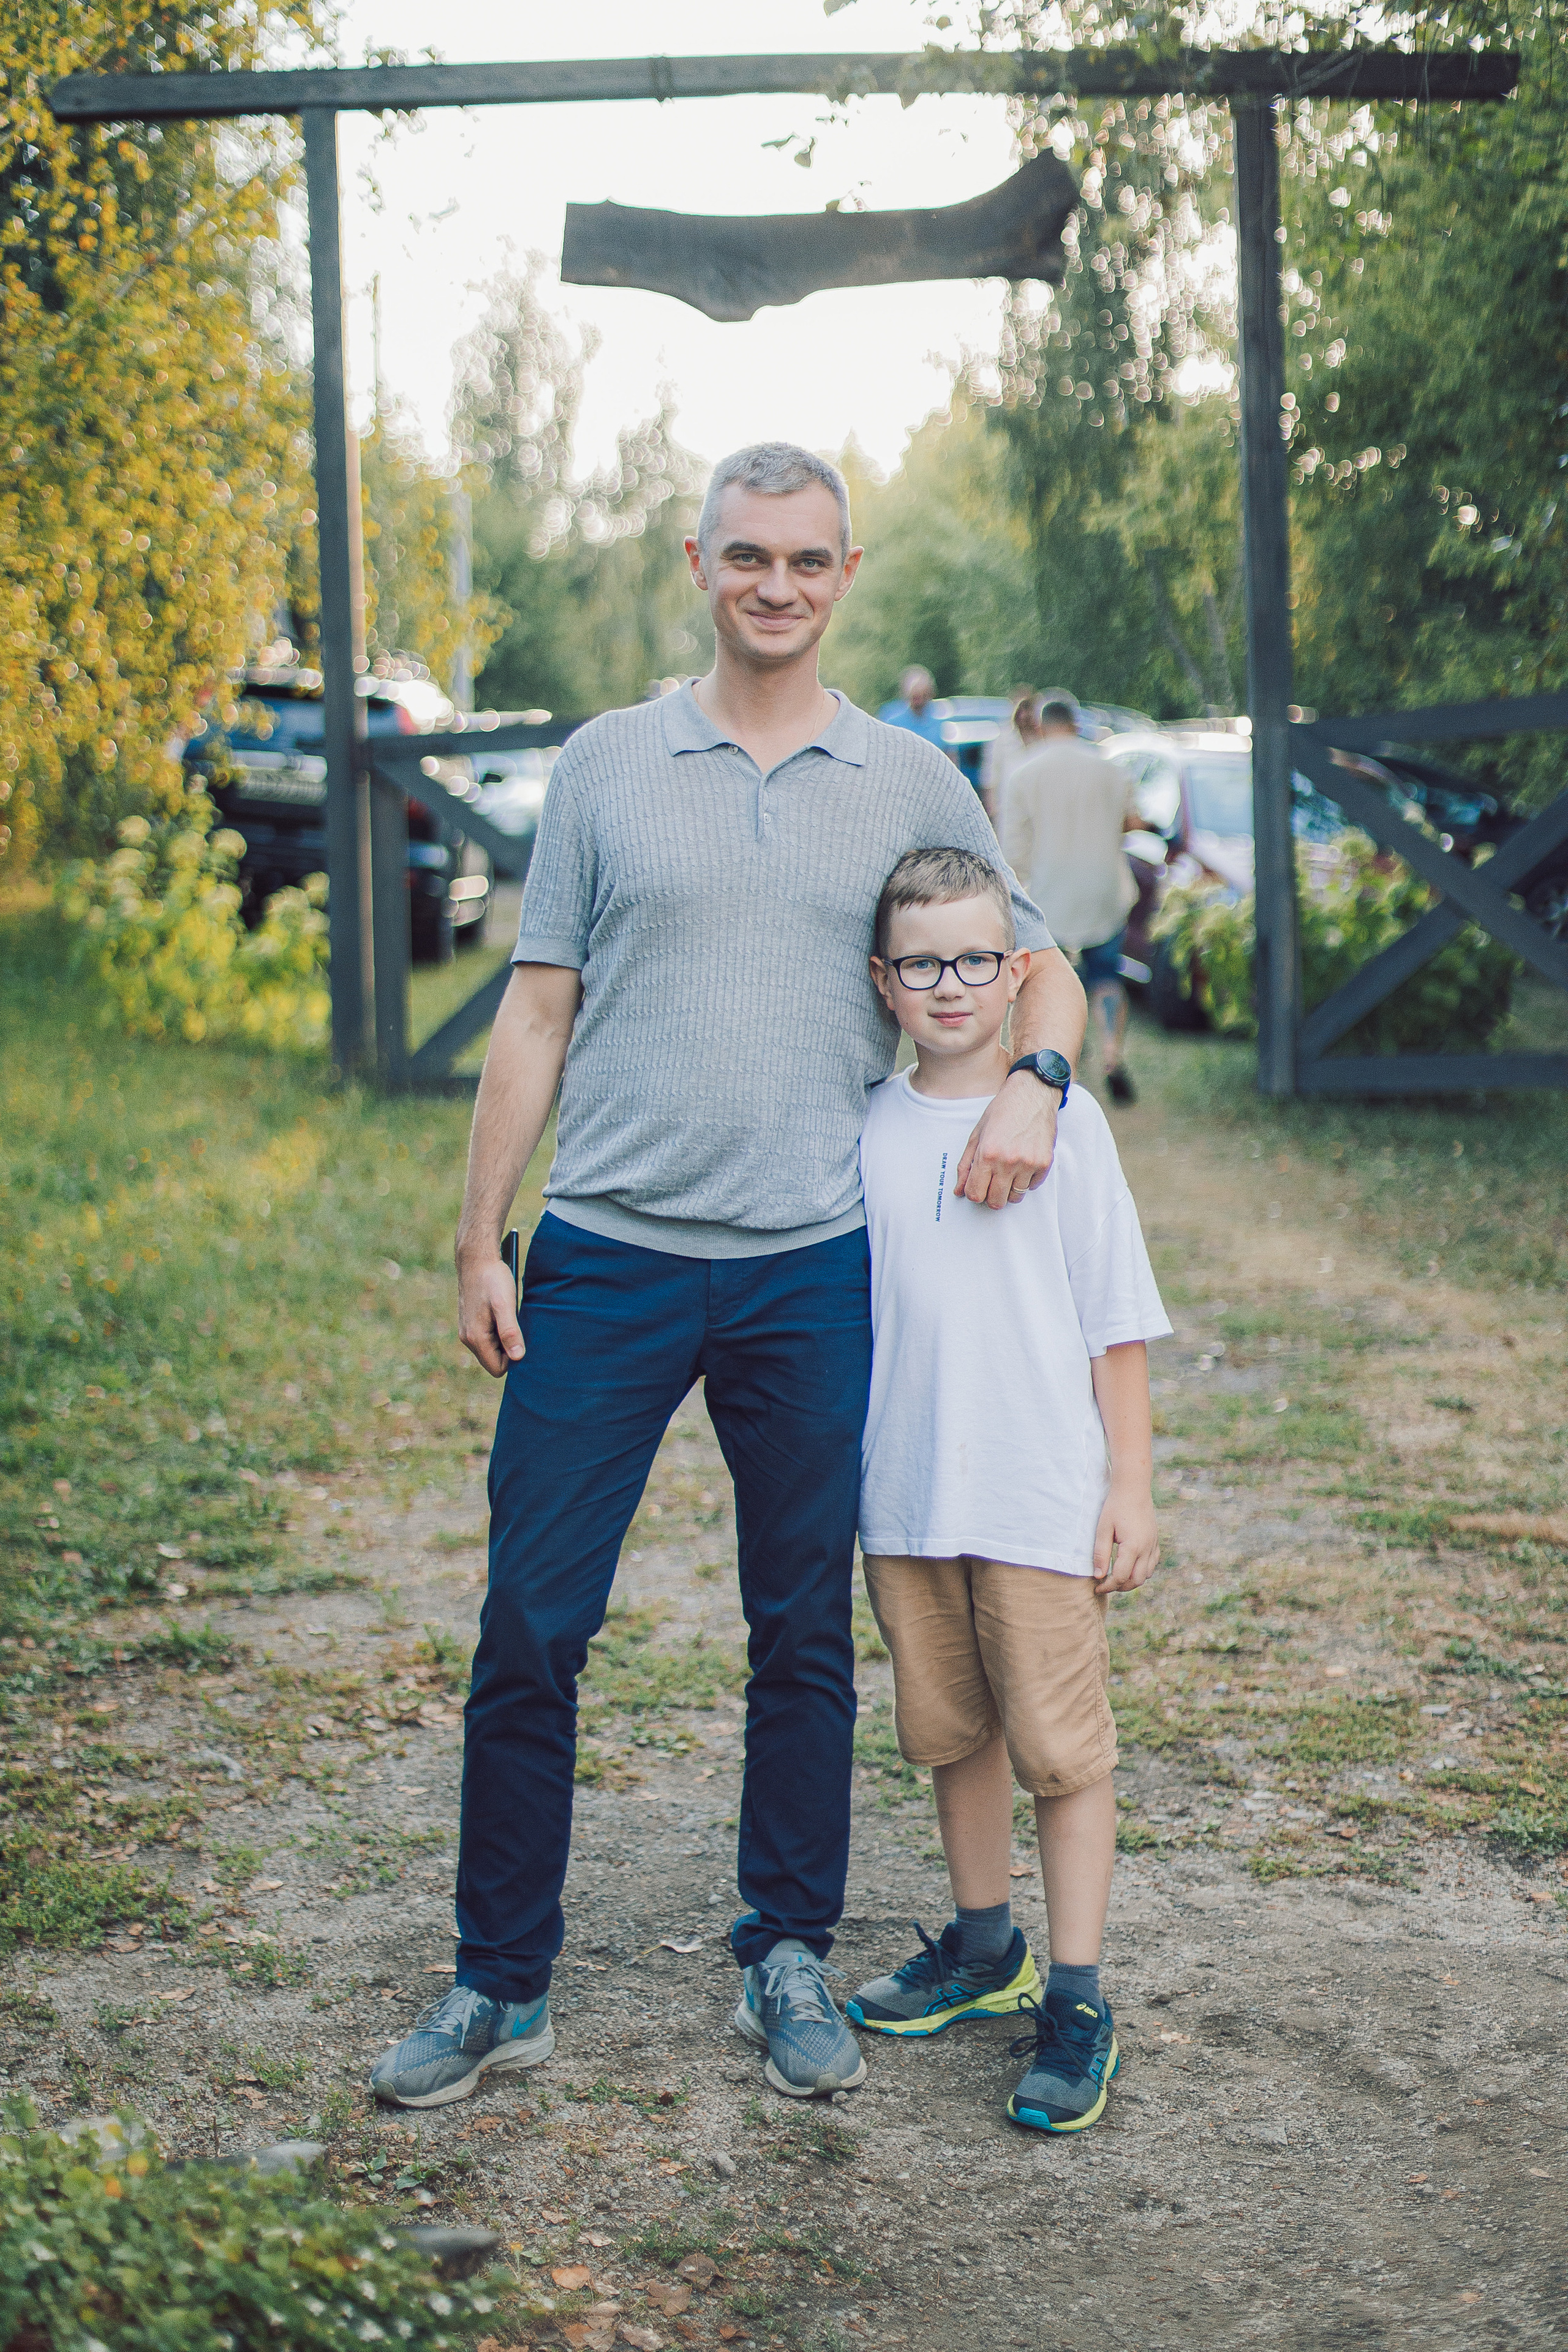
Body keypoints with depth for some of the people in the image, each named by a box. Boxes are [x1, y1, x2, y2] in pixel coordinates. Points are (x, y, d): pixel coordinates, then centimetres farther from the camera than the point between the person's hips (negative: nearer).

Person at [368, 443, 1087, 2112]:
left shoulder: (912, 785, 7)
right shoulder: (607, 764, 5)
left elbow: (1040, 967, 14)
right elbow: (536, 1016, 6)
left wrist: (1032, 1081, -8)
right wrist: (480, 1244, 2)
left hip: (813, 1272, 1)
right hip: (605, 1261, 0)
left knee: (804, 1632, 9)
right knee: (529, 1624, 0)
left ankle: (788, 1960, 25)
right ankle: (499, 1984, 13)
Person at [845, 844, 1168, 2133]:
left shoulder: (1062, 1120, -3)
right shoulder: (866, 1130, 5)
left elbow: (1117, 1319, -1)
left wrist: (1131, 1482, -3)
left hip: (1042, 1495, -3)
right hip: (905, 1496, 4)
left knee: (1061, 1744, -1)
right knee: (951, 1732, 15)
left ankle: (1076, 2002, 8)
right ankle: (985, 1949, 32)